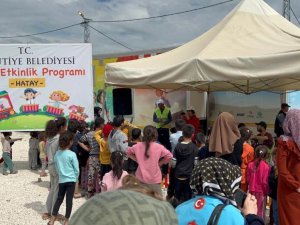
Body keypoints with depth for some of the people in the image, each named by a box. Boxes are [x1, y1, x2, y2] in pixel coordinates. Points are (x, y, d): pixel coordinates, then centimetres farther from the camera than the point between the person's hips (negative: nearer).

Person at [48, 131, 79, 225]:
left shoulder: (57, 154, 0)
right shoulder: (72, 154, -14)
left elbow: (56, 167, 9)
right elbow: (76, 169, -9)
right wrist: (76, 179, 6)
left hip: (61, 180, 4)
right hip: (71, 180, -4)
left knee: (59, 199, 15)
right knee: (69, 200, 5)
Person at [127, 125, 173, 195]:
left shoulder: (138, 146, -3)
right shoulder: (158, 147, -12)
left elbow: (128, 152, 11)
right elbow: (169, 156, -13)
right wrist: (160, 163, 0)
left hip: (141, 178, 3)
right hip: (154, 179, -3)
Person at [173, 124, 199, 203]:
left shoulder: (178, 146, -5)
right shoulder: (194, 148, -9)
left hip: (178, 175, 2)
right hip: (189, 176, -2)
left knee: (177, 197, 15)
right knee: (187, 197, 6)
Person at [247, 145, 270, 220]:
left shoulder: (250, 165, -6)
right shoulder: (266, 166, -17)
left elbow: (248, 179, 1)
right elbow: (265, 182, -15)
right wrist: (266, 191, 0)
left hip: (252, 190, 4)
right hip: (261, 191, -3)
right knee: (261, 210, 8)